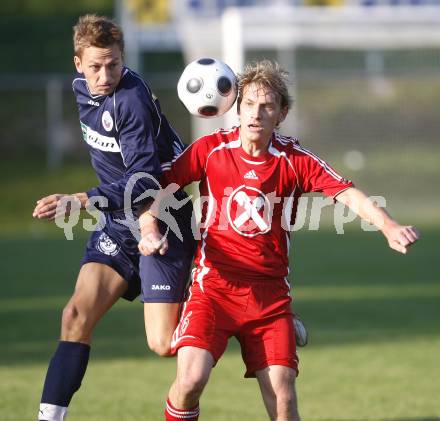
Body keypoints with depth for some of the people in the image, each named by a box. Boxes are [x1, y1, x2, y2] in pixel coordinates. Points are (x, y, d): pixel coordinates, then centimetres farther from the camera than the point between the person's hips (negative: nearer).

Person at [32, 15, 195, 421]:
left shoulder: (132, 100, -23)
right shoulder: (82, 88, 3)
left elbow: (145, 182, -29)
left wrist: (81, 201, -38)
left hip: (162, 222, -7)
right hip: (121, 223, 7)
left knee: (163, 344, -10)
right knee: (77, 315, -8)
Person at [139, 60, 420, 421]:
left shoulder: (295, 160, -3)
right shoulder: (211, 149, -2)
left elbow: (348, 194, -13)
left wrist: (388, 226, -31)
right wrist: (149, 226, -20)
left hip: (270, 294, 1)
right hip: (214, 286, -1)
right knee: (190, 380, -21)